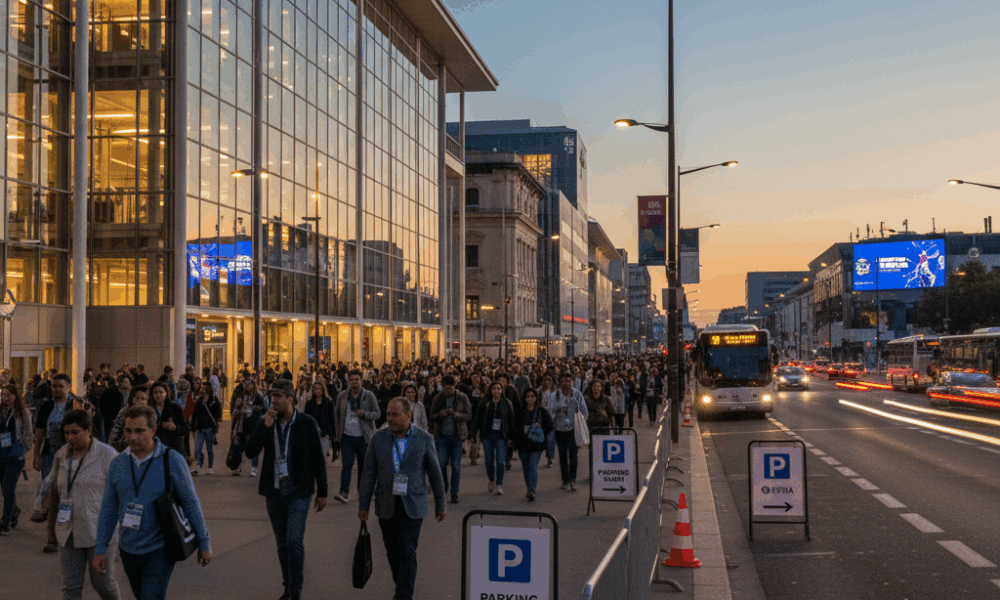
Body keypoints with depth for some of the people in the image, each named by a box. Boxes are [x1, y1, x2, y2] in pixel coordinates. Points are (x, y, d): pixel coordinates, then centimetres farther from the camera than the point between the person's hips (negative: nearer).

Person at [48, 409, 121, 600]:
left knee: (102, 582, 6)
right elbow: (55, 493, 16)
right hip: (69, 532, 4)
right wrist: (52, 524, 20)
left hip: (99, 532, -4)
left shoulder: (107, 455, -10)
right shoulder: (62, 455, 6)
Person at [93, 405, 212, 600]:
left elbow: (190, 502, -6)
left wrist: (203, 542, -4)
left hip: (159, 549, -5)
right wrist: (100, 549, 3)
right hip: (128, 549, 5)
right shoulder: (118, 463, 1)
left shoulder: (172, 460, -11)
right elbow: (109, 510, 7)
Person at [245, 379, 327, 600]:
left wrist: (322, 492, -2)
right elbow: (250, 451, -7)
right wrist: (265, 426, -18)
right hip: (274, 491, 4)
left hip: (298, 491, -4)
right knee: (282, 543, 12)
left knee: (295, 540, -13)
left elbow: (318, 459, -2)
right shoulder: (266, 422, 3)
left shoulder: (307, 423, -6)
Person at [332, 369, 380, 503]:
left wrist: (365, 414, -18)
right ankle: (344, 492, -16)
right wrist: (338, 434, 7)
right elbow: (338, 415, 12)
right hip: (347, 437, 0)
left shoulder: (369, 396, 0)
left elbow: (377, 414, 2)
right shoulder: (342, 396, 5)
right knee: (346, 464, -10)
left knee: (364, 465, 7)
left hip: (363, 437, 0)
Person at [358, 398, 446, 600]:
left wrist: (440, 505, 6)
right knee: (393, 552, 12)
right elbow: (369, 473, 4)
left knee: (407, 552, -10)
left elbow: (435, 474, 2)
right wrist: (363, 505, 4)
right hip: (386, 507, 3)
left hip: (412, 507, -3)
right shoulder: (378, 438, 0)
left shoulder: (424, 439, -5)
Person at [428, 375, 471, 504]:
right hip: (442, 435, 1)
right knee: (441, 464, -3)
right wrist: (440, 414, -13)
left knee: (456, 466, 1)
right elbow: (432, 417, 9)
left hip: (456, 435, -1)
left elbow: (468, 416, -2)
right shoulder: (437, 398, 5)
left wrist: (455, 414, -19)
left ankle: (454, 493, 10)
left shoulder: (462, 398, 1)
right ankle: (442, 488, 19)